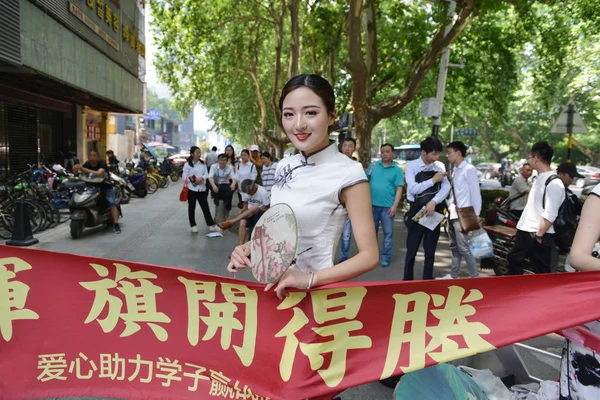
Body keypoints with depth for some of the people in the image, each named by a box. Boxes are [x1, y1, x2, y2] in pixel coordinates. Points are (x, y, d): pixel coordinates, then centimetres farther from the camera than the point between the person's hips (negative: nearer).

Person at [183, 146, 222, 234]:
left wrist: (201, 178, -16)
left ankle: (211, 225, 6)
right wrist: (192, 180, -21)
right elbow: (184, 177, -6)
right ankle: (193, 226, 20)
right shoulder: (187, 164, -4)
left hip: (201, 189, 3)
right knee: (191, 208, 8)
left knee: (205, 207, 3)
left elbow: (207, 175, 4)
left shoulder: (203, 164, 8)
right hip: (191, 189, -3)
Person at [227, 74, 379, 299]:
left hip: (316, 290, -6)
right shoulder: (284, 167, 0)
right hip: (275, 286, 6)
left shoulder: (348, 173, -19)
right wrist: (250, 246, -6)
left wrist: (309, 279, -27)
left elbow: (369, 256, -18)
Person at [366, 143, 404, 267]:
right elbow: (366, 182, 10)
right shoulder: (373, 166, 6)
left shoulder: (397, 170, 0)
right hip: (372, 204, 2)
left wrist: (395, 206, -12)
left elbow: (399, 189, -4)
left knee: (388, 232, 3)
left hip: (387, 206, -2)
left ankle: (386, 257, 13)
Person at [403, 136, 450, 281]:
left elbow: (446, 187, -7)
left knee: (430, 250, 10)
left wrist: (433, 202, -22)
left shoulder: (440, 166, 5)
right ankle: (407, 280, 18)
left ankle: (427, 281, 21)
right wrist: (434, 180, -13)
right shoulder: (411, 166, -4)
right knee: (412, 249, 4)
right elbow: (413, 189, -15)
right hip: (417, 211, -3)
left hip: (434, 211, 3)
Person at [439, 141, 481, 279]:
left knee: (463, 248, -7)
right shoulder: (455, 170, 14)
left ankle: (475, 277, 5)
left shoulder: (469, 169, -10)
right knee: (454, 247, 15)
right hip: (453, 214, 9)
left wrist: (476, 216, -15)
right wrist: (449, 211, 10)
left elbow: (476, 193, -12)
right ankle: (454, 275, 25)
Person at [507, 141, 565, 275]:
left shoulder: (554, 183, -18)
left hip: (539, 235, -10)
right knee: (513, 260, 20)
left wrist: (539, 235, -20)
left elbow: (550, 215, -22)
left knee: (541, 272, 1)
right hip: (525, 231, 10)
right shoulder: (539, 178, 11)